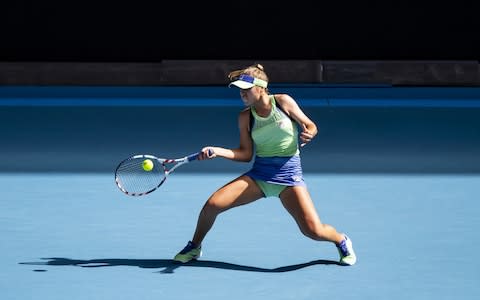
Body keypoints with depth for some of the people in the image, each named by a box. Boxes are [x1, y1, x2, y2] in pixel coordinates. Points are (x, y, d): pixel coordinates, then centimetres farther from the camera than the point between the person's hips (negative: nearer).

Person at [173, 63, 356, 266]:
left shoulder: (283, 102, -6)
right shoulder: (245, 117, 2)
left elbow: (310, 126, 3)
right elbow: (246, 154, 5)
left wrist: (308, 135, -21)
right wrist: (217, 151, -9)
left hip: (288, 174, -3)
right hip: (259, 174, 3)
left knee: (313, 231, -16)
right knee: (212, 204, -12)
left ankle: (341, 240, 20)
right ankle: (194, 247, 15)